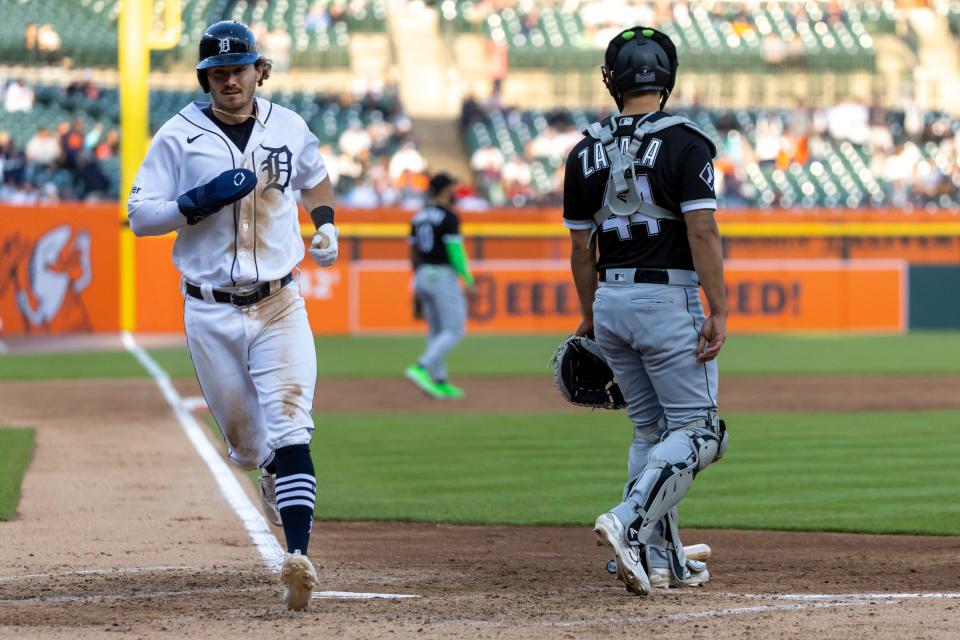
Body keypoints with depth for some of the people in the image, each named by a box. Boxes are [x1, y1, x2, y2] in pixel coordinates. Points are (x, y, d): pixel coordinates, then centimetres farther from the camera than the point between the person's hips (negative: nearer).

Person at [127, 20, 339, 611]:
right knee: (244, 440, 9)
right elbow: (140, 215, -5)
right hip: (211, 314, 0)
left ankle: (299, 558, -27)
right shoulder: (179, 137, -3)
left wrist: (325, 223, 8)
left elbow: (315, 175, 26)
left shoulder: (289, 128, 5)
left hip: (280, 306, 0)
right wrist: (204, 199, -18)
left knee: (288, 429, -16)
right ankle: (275, 473, 47)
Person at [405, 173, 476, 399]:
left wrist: (417, 287, 22)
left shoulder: (418, 217, 11)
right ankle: (421, 368, -21)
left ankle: (439, 382, 12)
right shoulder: (448, 217, -12)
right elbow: (455, 251, -18)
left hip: (422, 277, 8)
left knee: (436, 332, 13)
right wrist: (469, 282, -15)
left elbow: (413, 253, 15)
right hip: (443, 277, -8)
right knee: (454, 330, -5)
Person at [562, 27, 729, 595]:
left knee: (651, 431, 15)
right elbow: (703, 233, -16)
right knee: (695, 430, 0)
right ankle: (630, 522, -21)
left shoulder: (586, 153, 6)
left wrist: (589, 316, 22)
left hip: (611, 302, 6)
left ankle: (664, 561, 12)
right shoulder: (684, 144, -9)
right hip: (669, 300, -6)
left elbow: (581, 248, 10)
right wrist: (719, 312, -15)